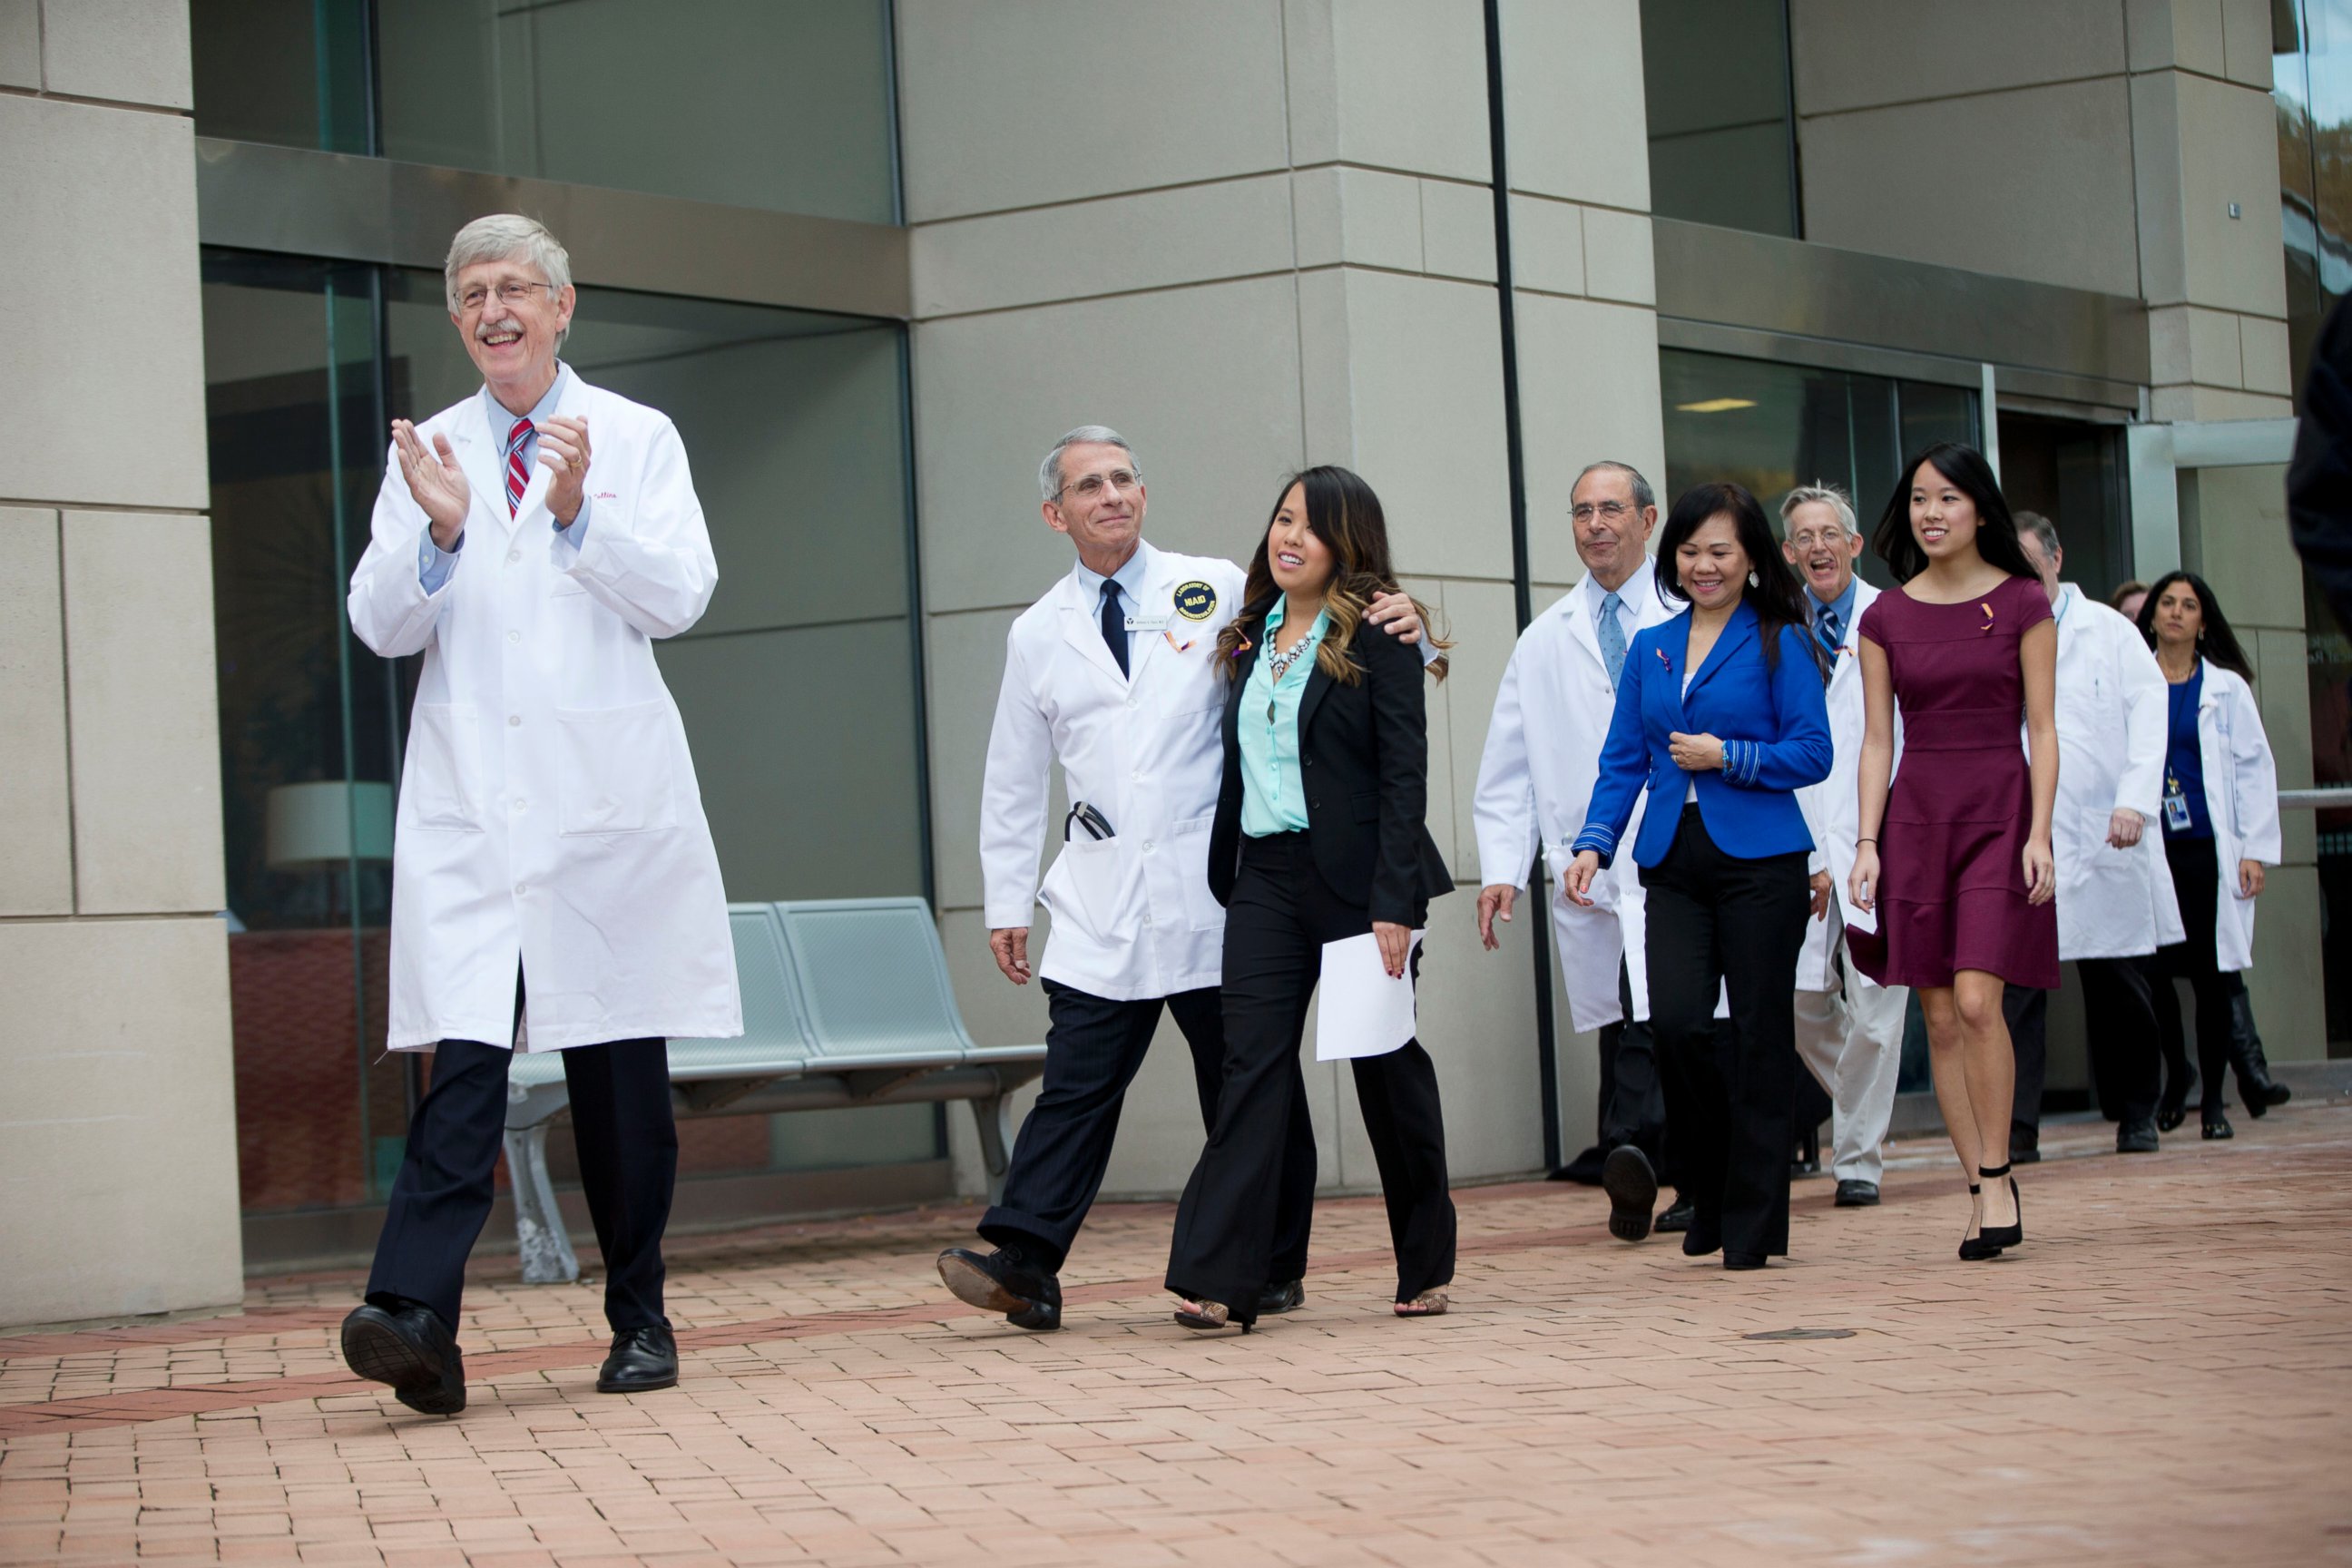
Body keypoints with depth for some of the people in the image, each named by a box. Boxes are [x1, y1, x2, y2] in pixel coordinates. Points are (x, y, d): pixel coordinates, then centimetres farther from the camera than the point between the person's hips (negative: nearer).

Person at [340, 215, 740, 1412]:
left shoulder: (637, 440, 7)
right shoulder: (427, 452, 11)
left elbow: (680, 597, -5)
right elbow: (381, 626, 4)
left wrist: (577, 511, -18)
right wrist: (440, 531, -14)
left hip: (606, 796, 0)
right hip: (470, 805, 1)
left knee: (621, 1065, 5)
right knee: (465, 1054, -13)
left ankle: (639, 1321, 15)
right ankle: (416, 1316, -23)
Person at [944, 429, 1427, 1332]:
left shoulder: (1217, 591, 4)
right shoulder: (1039, 636, 12)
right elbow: (1014, 782, 16)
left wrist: (1395, 630, -15)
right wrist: (1007, 903, 13)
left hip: (1211, 892, -1)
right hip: (1101, 903, 2)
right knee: (1076, 1083, -6)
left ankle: (1268, 1272, 15)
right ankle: (1023, 1263, -12)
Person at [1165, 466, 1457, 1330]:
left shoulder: (1377, 637, -6)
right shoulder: (1250, 638, 13)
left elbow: (1404, 775, -11)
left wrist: (1395, 903, -17)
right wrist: (1222, 883, 10)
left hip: (1356, 877, -5)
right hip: (1265, 876, 5)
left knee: (1387, 1067, 6)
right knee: (1252, 1066, -6)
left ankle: (1426, 1267, 21)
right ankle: (1217, 1277, -14)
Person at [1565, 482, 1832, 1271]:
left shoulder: (1780, 644, 1)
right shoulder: (1650, 649, 15)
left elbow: (1813, 754, -3)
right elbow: (1623, 760, 13)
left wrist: (1728, 756, -14)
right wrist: (1594, 843, 1)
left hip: (1760, 860, -3)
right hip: (1675, 863, 3)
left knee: (1757, 1035, 0)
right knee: (1677, 1024, -10)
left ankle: (1753, 1222, 8)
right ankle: (1710, 1192, 12)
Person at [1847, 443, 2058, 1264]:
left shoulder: (2023, 604, 1)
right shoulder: (1886, 618, 7)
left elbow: (2042, 729, 0)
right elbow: (1877, 740, 7)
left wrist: (2039, 834, -9)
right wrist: (1867, 843, -1)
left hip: (2000, 810, -3)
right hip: (1916, 814, 3)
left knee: (1976, 1000, -16)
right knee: (1939, 1017, 1)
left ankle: (1997, 1177, -4)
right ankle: (1981, 1194, 7)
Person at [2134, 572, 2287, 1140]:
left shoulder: (2227, 687, 9)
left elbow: (2255, 768, 7)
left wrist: (2255, 850, 0)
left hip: (2208, 848, -1)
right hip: (2150, 848, 1)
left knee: (2209, 972, -2)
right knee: (2155, 969, -4)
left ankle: (2212, 1099, 6)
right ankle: (2175, 1076, 14)